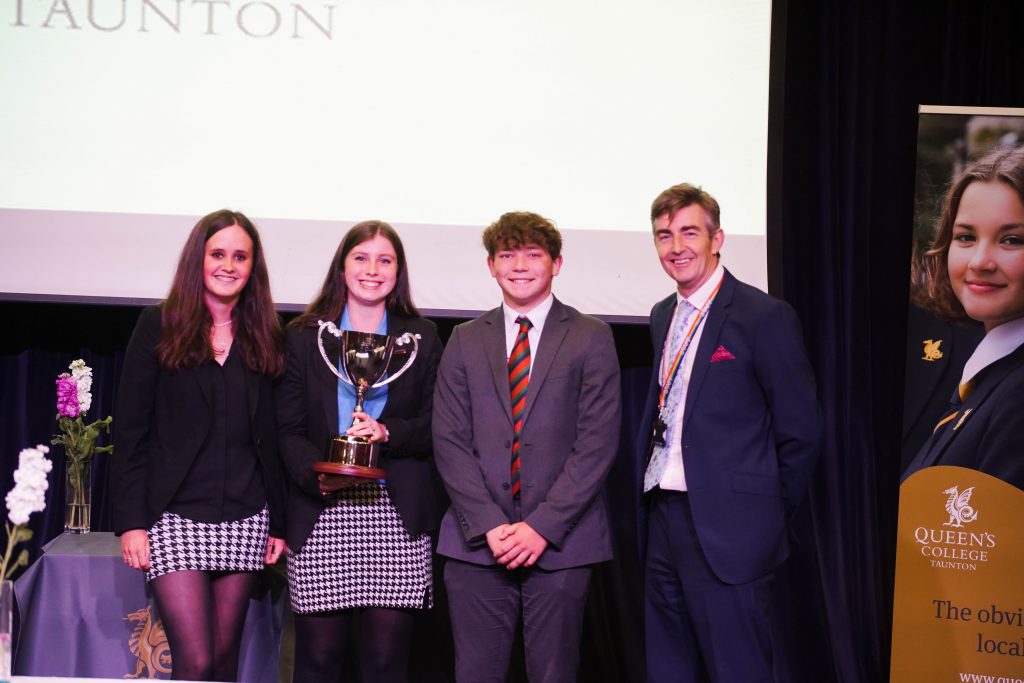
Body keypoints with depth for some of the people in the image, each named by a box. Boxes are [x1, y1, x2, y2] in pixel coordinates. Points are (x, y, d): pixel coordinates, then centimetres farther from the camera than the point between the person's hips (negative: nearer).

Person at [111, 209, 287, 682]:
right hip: (175, 515, -3)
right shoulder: (158, 326, 2)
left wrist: (278, 523, 6)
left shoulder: (263, 337, 10)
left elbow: (270, 438, 11)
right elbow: (131, 429, -1)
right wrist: (130, 520, -7)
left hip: (244, 519, 3)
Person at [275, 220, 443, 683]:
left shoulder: (422, 338, 12)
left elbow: (436, 425, 7)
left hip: (396, 514, 0)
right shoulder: (304, 337, 11)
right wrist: (318, 476, -13)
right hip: (322, 514, 0)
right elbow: (289, 429, 5)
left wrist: (388, 432, -12)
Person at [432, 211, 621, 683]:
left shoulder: (591, 338, 4)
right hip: (476, 541, 2)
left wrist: (543, 526, -11)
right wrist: (489, 525, -8)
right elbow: (449, 441, 4)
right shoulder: (466, 341, 11)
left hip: (560, 541, -1)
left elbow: (597, 441, -4)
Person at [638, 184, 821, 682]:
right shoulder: (663, 315, 13)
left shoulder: (764, 316, -9)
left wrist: (767, 515, -2)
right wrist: (653, 499, 8)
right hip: (663, 516, 7)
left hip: (727, 528, -7)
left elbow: (800, 432, -8)